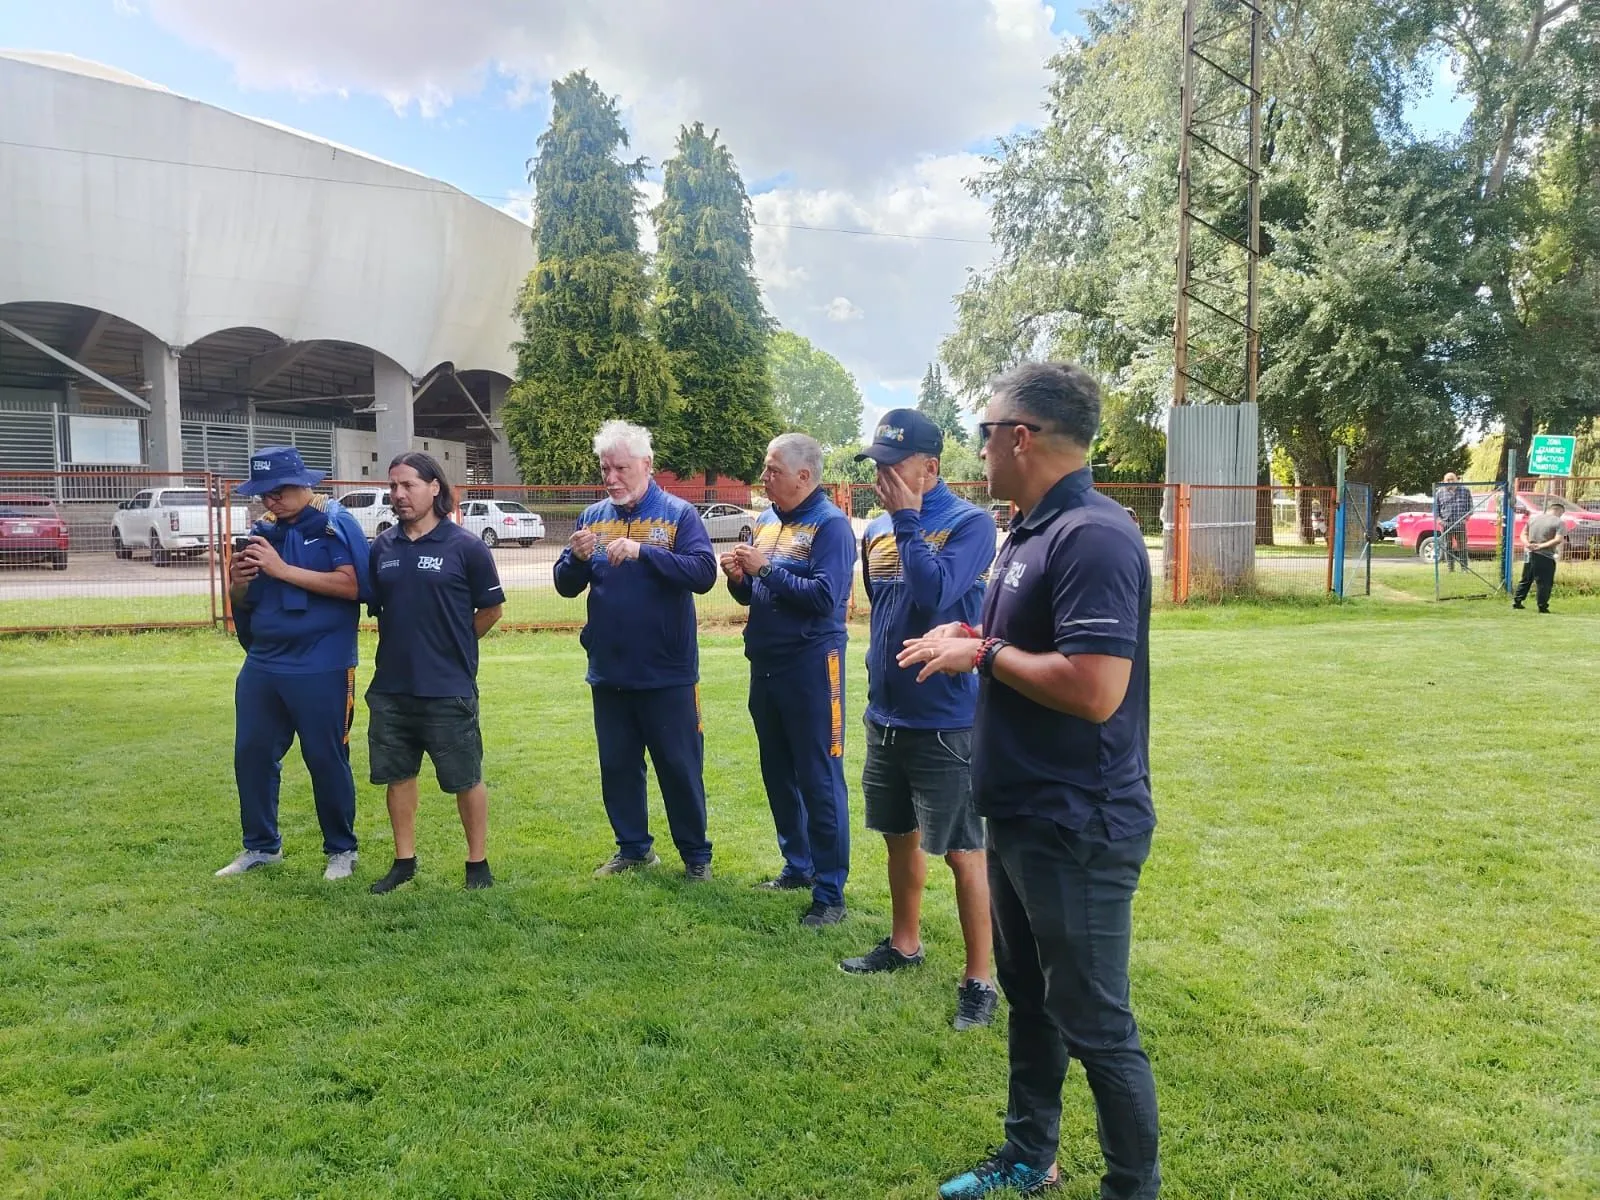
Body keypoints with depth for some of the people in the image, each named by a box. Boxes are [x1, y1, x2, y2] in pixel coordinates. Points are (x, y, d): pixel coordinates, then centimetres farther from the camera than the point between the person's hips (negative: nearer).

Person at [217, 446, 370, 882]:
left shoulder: (337, 524, -7)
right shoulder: (263, 530, 10)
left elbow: (351, 585, -20)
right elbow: (243, 601, 14)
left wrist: (283, 569, -21)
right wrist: (239, 582, -10)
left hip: (322, 670, -6)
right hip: (261, 666, 6)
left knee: (327, 759, 3)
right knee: (252, 755, 11)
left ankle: (342, 850, 20)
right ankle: (260, 846, 28)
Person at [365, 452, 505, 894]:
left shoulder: (465, 547, -8)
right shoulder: (382, 547, 5)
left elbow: (491, 610, -1)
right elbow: (374, 605, 14)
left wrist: (452, 644, 5)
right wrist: (406, 642, 6)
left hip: (449, 690, -5)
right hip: (390, 688, 5)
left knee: (466, 779, 6)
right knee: (397, 775, 14)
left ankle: (478, 862, 21)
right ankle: (404, 860, 29)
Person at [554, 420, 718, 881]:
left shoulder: (679, 514, -6)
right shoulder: (593, 517, 7)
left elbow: (704, 573, -20)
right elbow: (566, 586, 7)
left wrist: (643, 551, -29)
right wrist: (577, 558, -15)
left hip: (667, 672, -5)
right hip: (608, 671, 5)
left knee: (680, 767, 5)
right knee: (617, 766, 14)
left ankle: (696, 854, 20)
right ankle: (633, 848, 30)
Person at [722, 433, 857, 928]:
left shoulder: (830, 524, -11)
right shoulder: (766, 520, 12)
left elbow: (825, 597, -22)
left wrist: (766, 567, -18)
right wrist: (739, 577, -4)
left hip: (810, 666, -8)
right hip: (765, 664, 8)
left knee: (820, 781, -2)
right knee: (778, 774, 17)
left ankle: (830, 893, 5)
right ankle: (798, 865, 32)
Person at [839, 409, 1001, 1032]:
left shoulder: (969, 523, -13)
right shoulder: (877, 530, 8)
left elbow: (933, 593, -28)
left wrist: (907, 519, -20)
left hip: (945, 722, -7)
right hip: (886, 716, 7)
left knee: (962, 850, 0)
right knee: (900, 835, 20)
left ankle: (979, 980, 13)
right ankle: (904, 943, 38)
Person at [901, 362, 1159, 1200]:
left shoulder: (1091, 536, -22)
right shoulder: (1033, 532, 9)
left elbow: (1094, 689, -30)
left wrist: (983, 654, -19)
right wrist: (971, 637, 4)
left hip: (1078, 831, -10)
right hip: (1021, 817, 10)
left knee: (1095, 1025, 5)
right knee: (1029, 998, 22)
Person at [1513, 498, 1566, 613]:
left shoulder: (1534, 519, 10)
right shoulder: (1559, 523, -7)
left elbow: (1524, 534, 9)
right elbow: (1558, 540, -18)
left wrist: (1527, 544, -8)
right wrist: (1542, 546, -17)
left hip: (1530, 554, 6)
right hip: (1545, 556, -6)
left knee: (1526, 580, 17)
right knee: (1544, 583, 1)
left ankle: (1517, 602, 21)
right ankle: (1542, 606, 1)